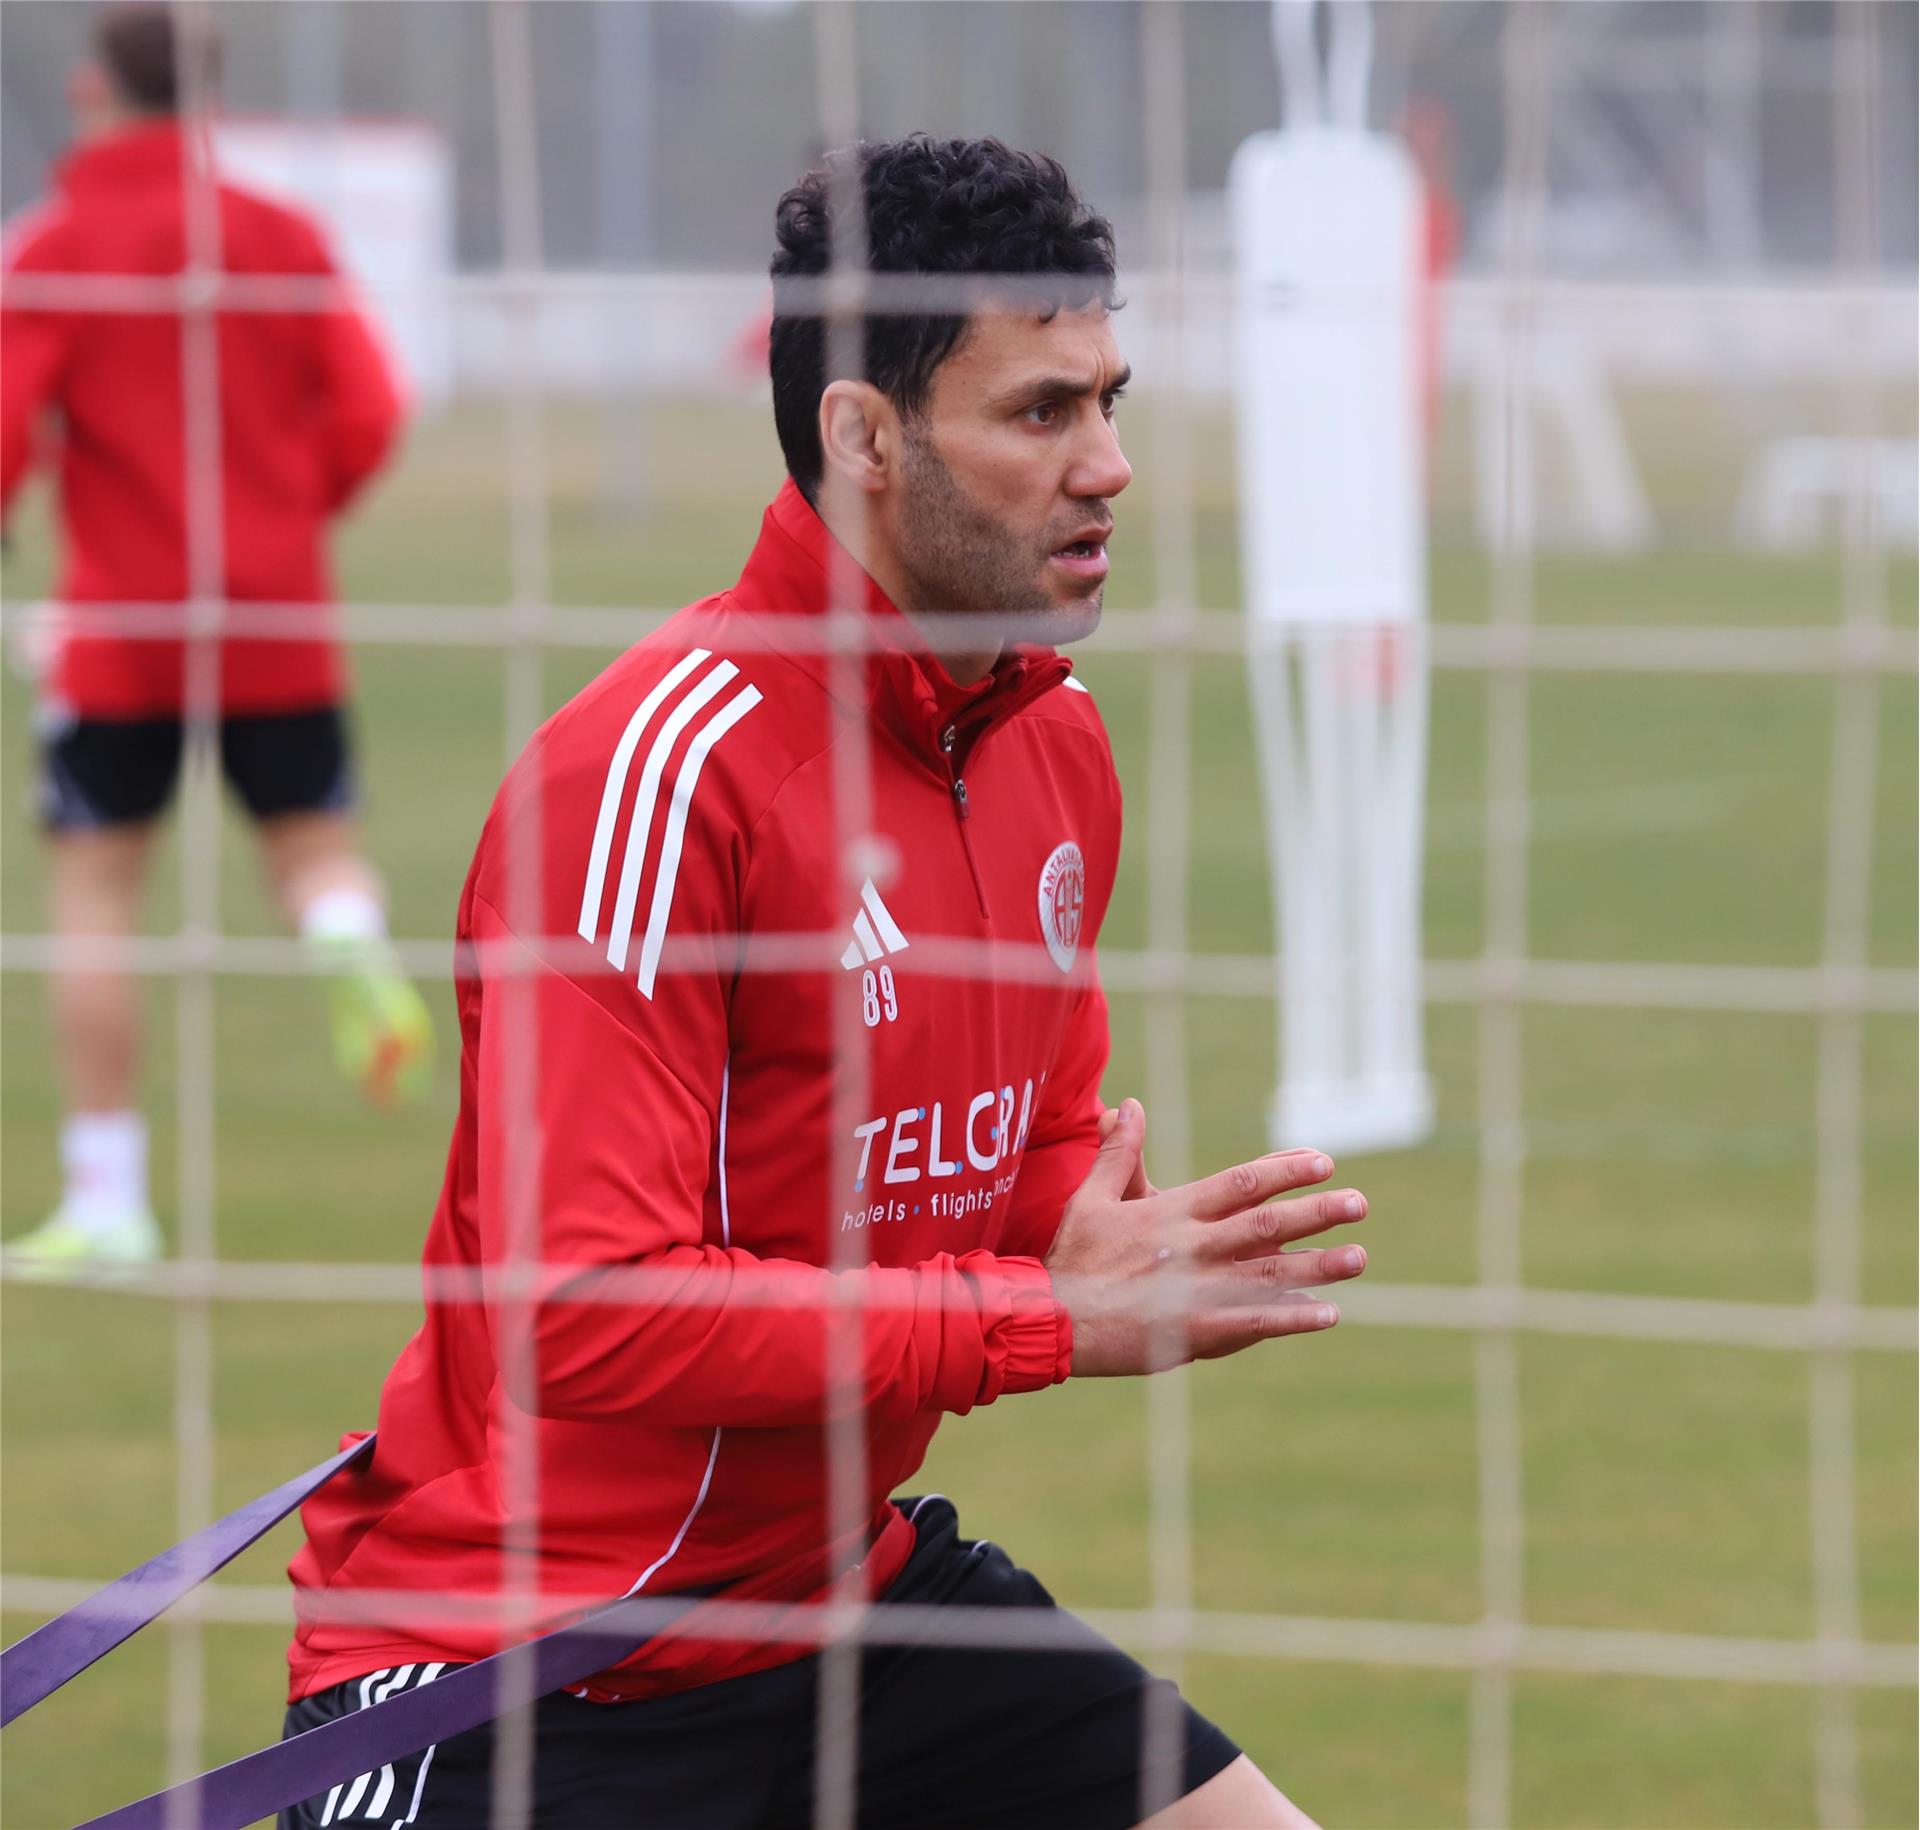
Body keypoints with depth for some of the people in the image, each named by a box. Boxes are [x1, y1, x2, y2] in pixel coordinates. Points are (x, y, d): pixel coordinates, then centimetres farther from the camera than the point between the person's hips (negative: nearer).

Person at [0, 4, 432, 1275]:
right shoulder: (284, 237, 5)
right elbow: (367, 415, 1)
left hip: (124, 624, -3)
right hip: (281, 622, 3)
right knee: (313, 838, 15)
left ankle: (107, 1204, 2)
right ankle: (360, 951, -24)